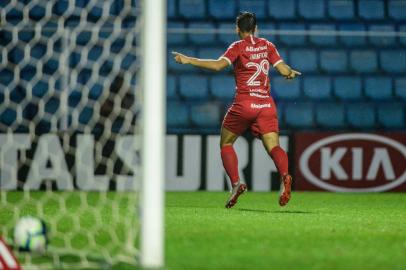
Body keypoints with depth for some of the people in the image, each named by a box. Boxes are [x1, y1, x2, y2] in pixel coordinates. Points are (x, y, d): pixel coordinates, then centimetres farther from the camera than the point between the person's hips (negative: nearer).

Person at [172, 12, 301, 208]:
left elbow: (219, 65, -16)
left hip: (244, 104, -3)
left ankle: (236, 183, -4)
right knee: (273, 146, -5)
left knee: (226, 143, 14)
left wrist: (189, 60, -12)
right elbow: (284, 70, 7)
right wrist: (293, 73, 31)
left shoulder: (238, 47, -1)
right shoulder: (267, 46, 11)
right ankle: (284, 176, -35)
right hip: (266, 105, 3)